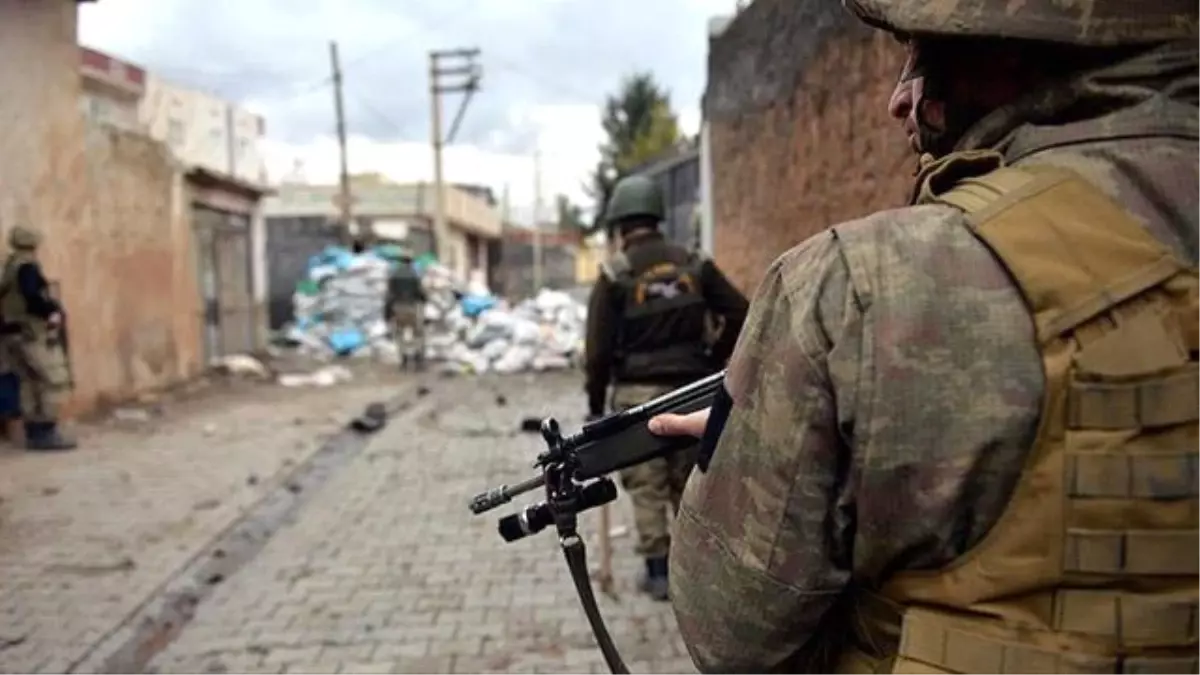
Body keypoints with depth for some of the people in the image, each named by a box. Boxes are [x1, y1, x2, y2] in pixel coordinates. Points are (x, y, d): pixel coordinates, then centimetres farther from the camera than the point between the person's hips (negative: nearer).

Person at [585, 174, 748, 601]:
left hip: (638, 391, -4)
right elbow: (740, 314, 1)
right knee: (688, 479, 17)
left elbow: (598, 348, -8)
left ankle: (658, 571, 11)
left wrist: (595, 404, 2)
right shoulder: (694, 264, 4)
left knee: (646, 485, 6)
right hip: (690, 387, 4)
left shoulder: (616, 274, -7)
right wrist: (715, 361, 10)